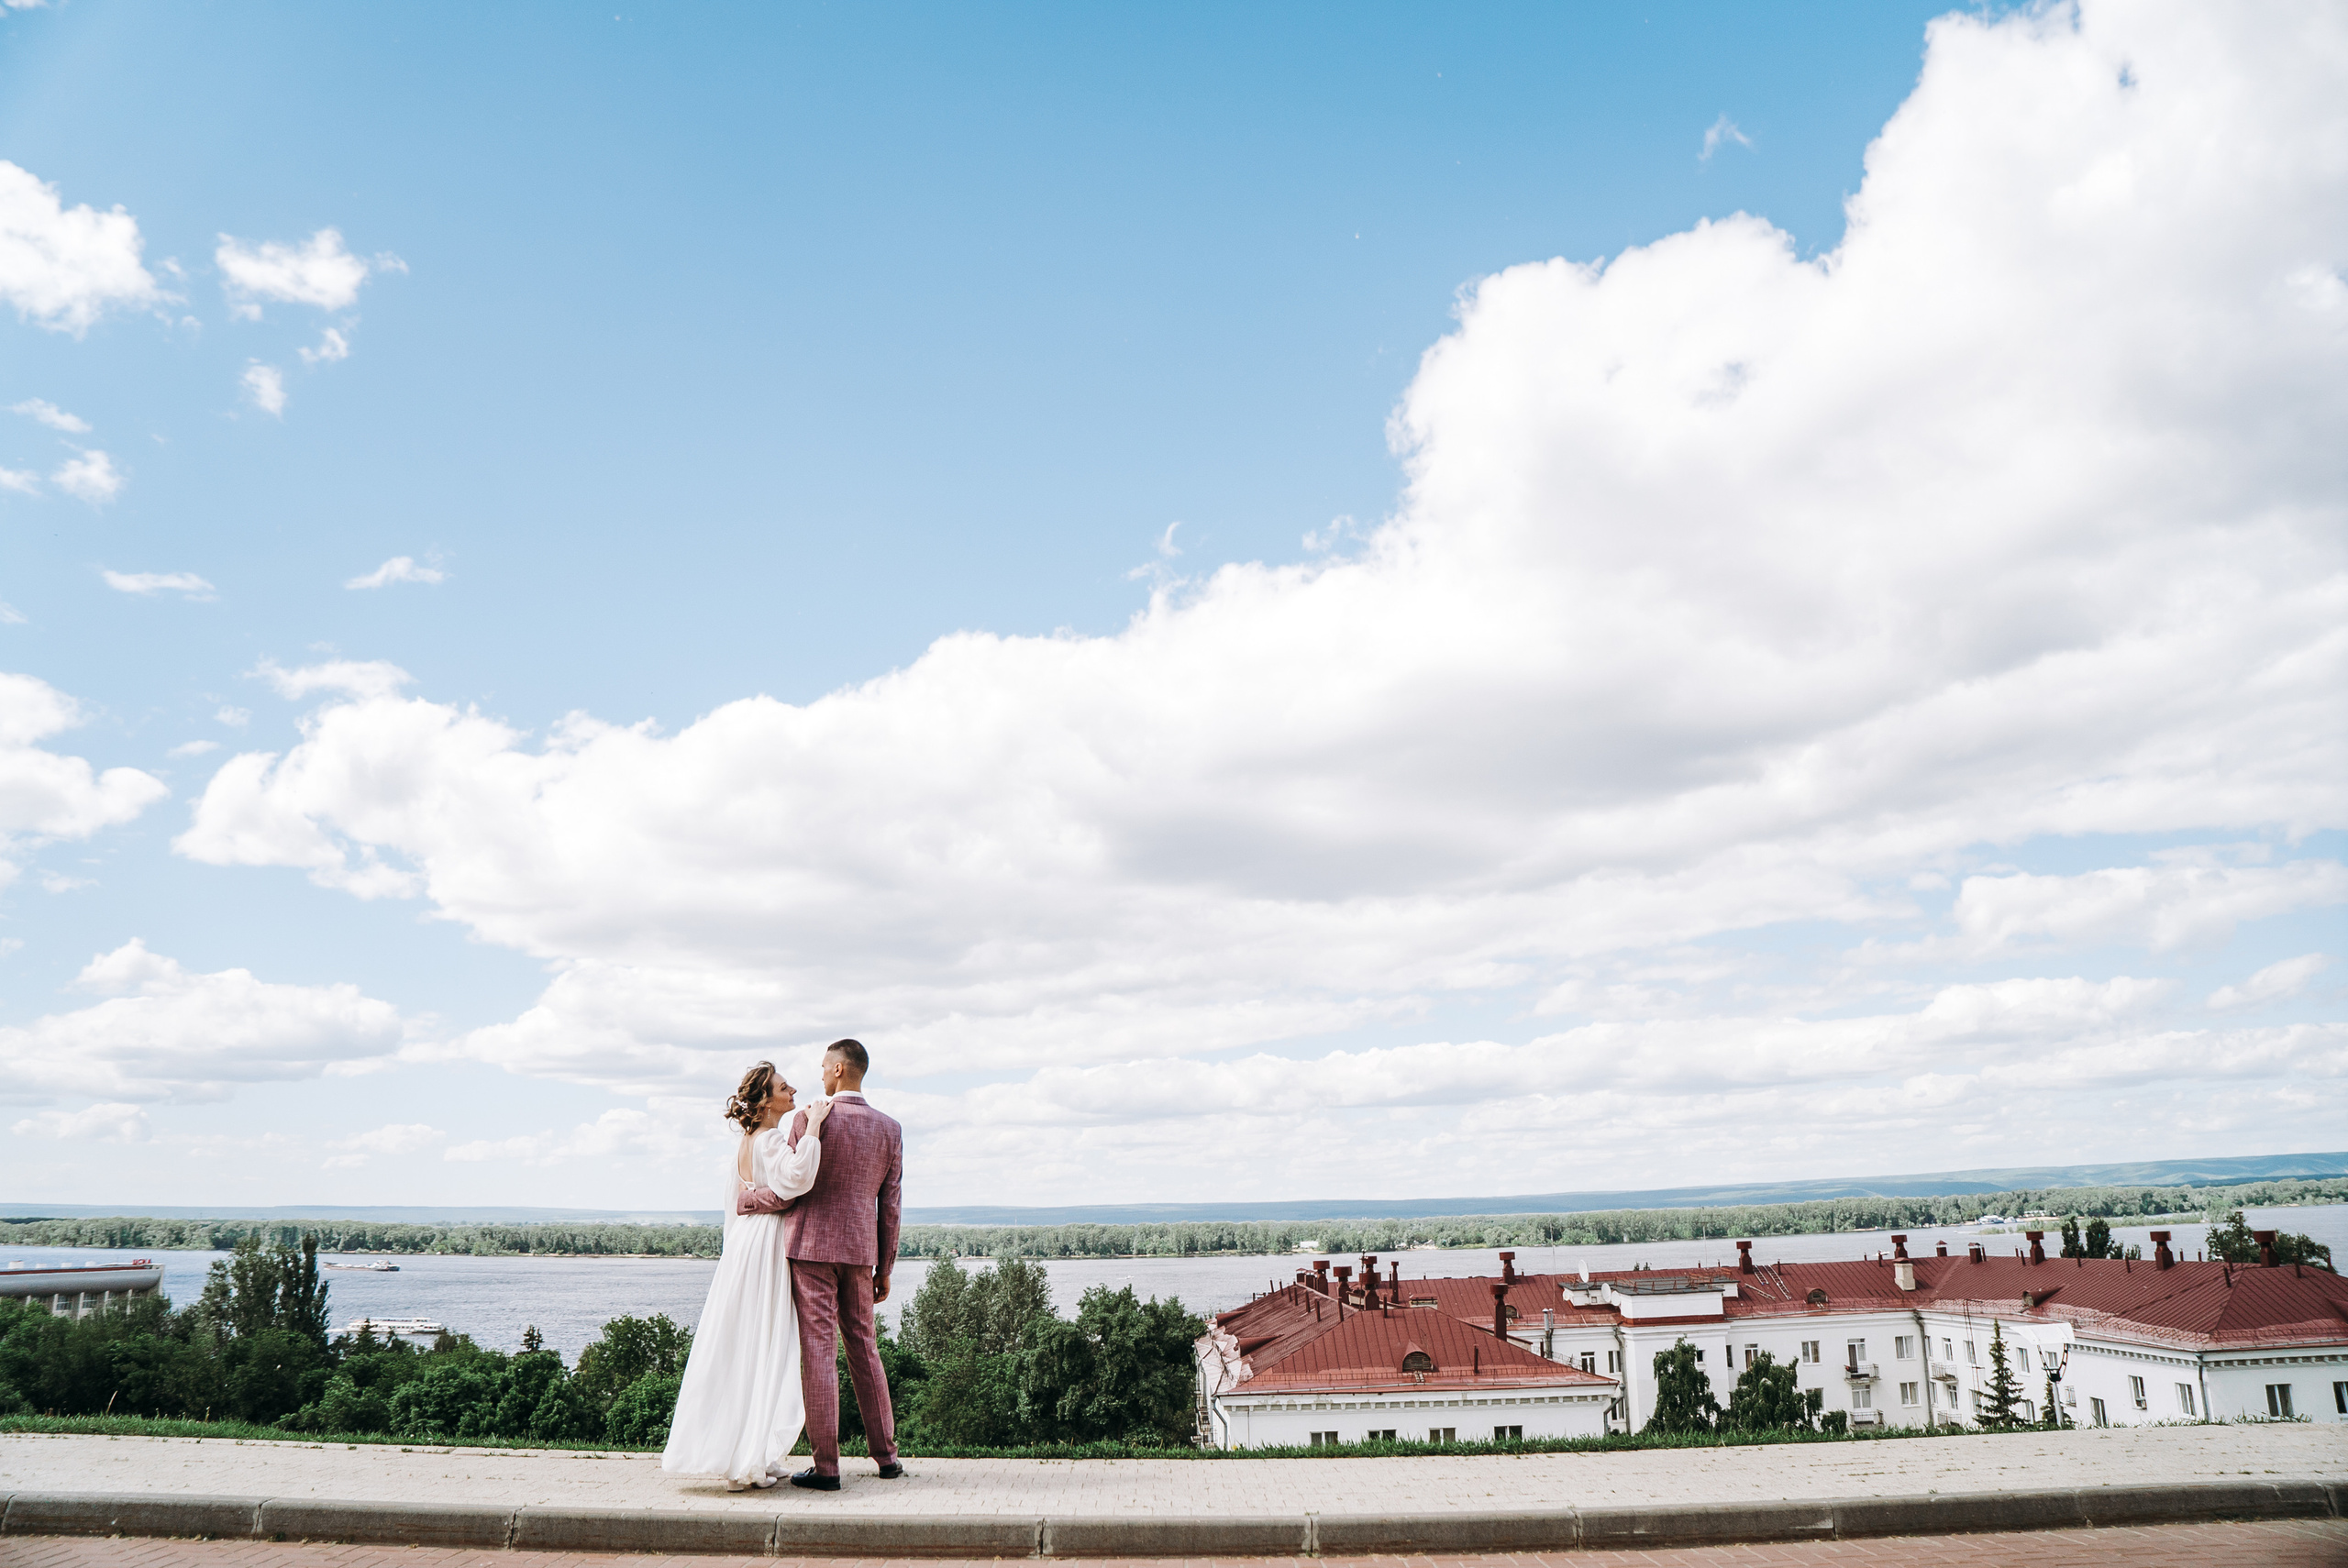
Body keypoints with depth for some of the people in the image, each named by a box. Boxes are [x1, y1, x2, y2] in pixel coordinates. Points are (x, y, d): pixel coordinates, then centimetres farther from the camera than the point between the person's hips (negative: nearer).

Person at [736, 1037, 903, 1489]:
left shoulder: (809, 1120, -8)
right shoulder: (889, 1129, 5)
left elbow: (786, 1193, -10)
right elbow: (889, 1207, 6)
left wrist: (743, 1201, 10)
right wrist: (884, 1269, 13)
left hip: (811, 1246, -4)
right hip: (860, 1249, 4)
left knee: (817, 1351, 0)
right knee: (863, 1347, 15)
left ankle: (826, 1465, 2)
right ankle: (886, 1456, 20)